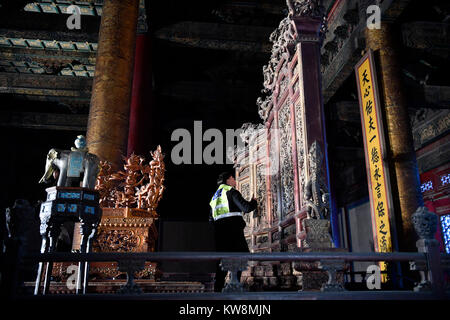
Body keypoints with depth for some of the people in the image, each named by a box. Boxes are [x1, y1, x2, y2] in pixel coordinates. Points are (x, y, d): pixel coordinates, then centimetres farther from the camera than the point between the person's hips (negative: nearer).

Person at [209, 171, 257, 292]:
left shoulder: (215, 196, 26)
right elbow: (246, 207, -8)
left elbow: (211, 218, 23)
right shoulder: (231, 191, 2)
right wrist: (254, 201, 9)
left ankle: (218, 288, 9)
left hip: (219, 230, 8)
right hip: (233, 227, -8)